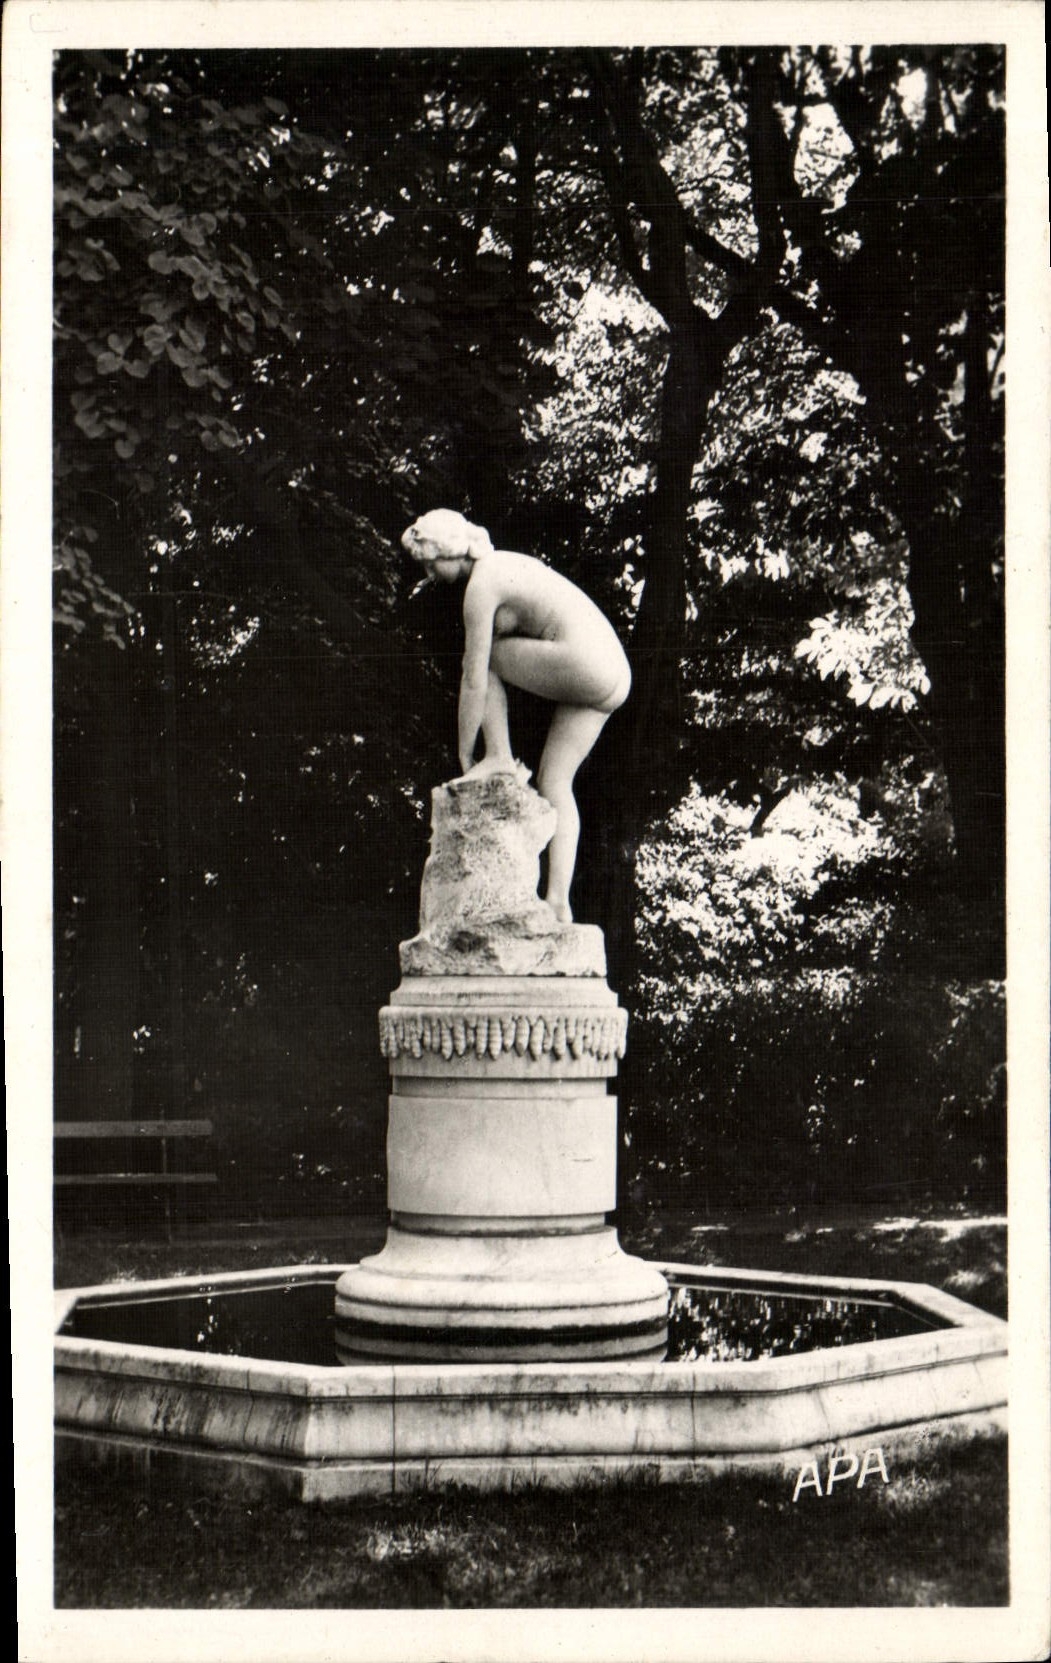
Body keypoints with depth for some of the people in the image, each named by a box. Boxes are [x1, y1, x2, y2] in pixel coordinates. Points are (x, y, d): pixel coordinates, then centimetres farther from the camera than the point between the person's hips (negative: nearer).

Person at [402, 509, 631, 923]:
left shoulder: (480, 587, -6)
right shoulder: (505, 564, 22)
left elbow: (473, 681, -7)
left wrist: (464, 754, 2)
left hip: (580, 668, -9)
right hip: (615, 677, 9)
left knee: (480, 659, 9)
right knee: (554, 782, 10)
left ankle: (501, 758, 3)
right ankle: (558, 901, 2)